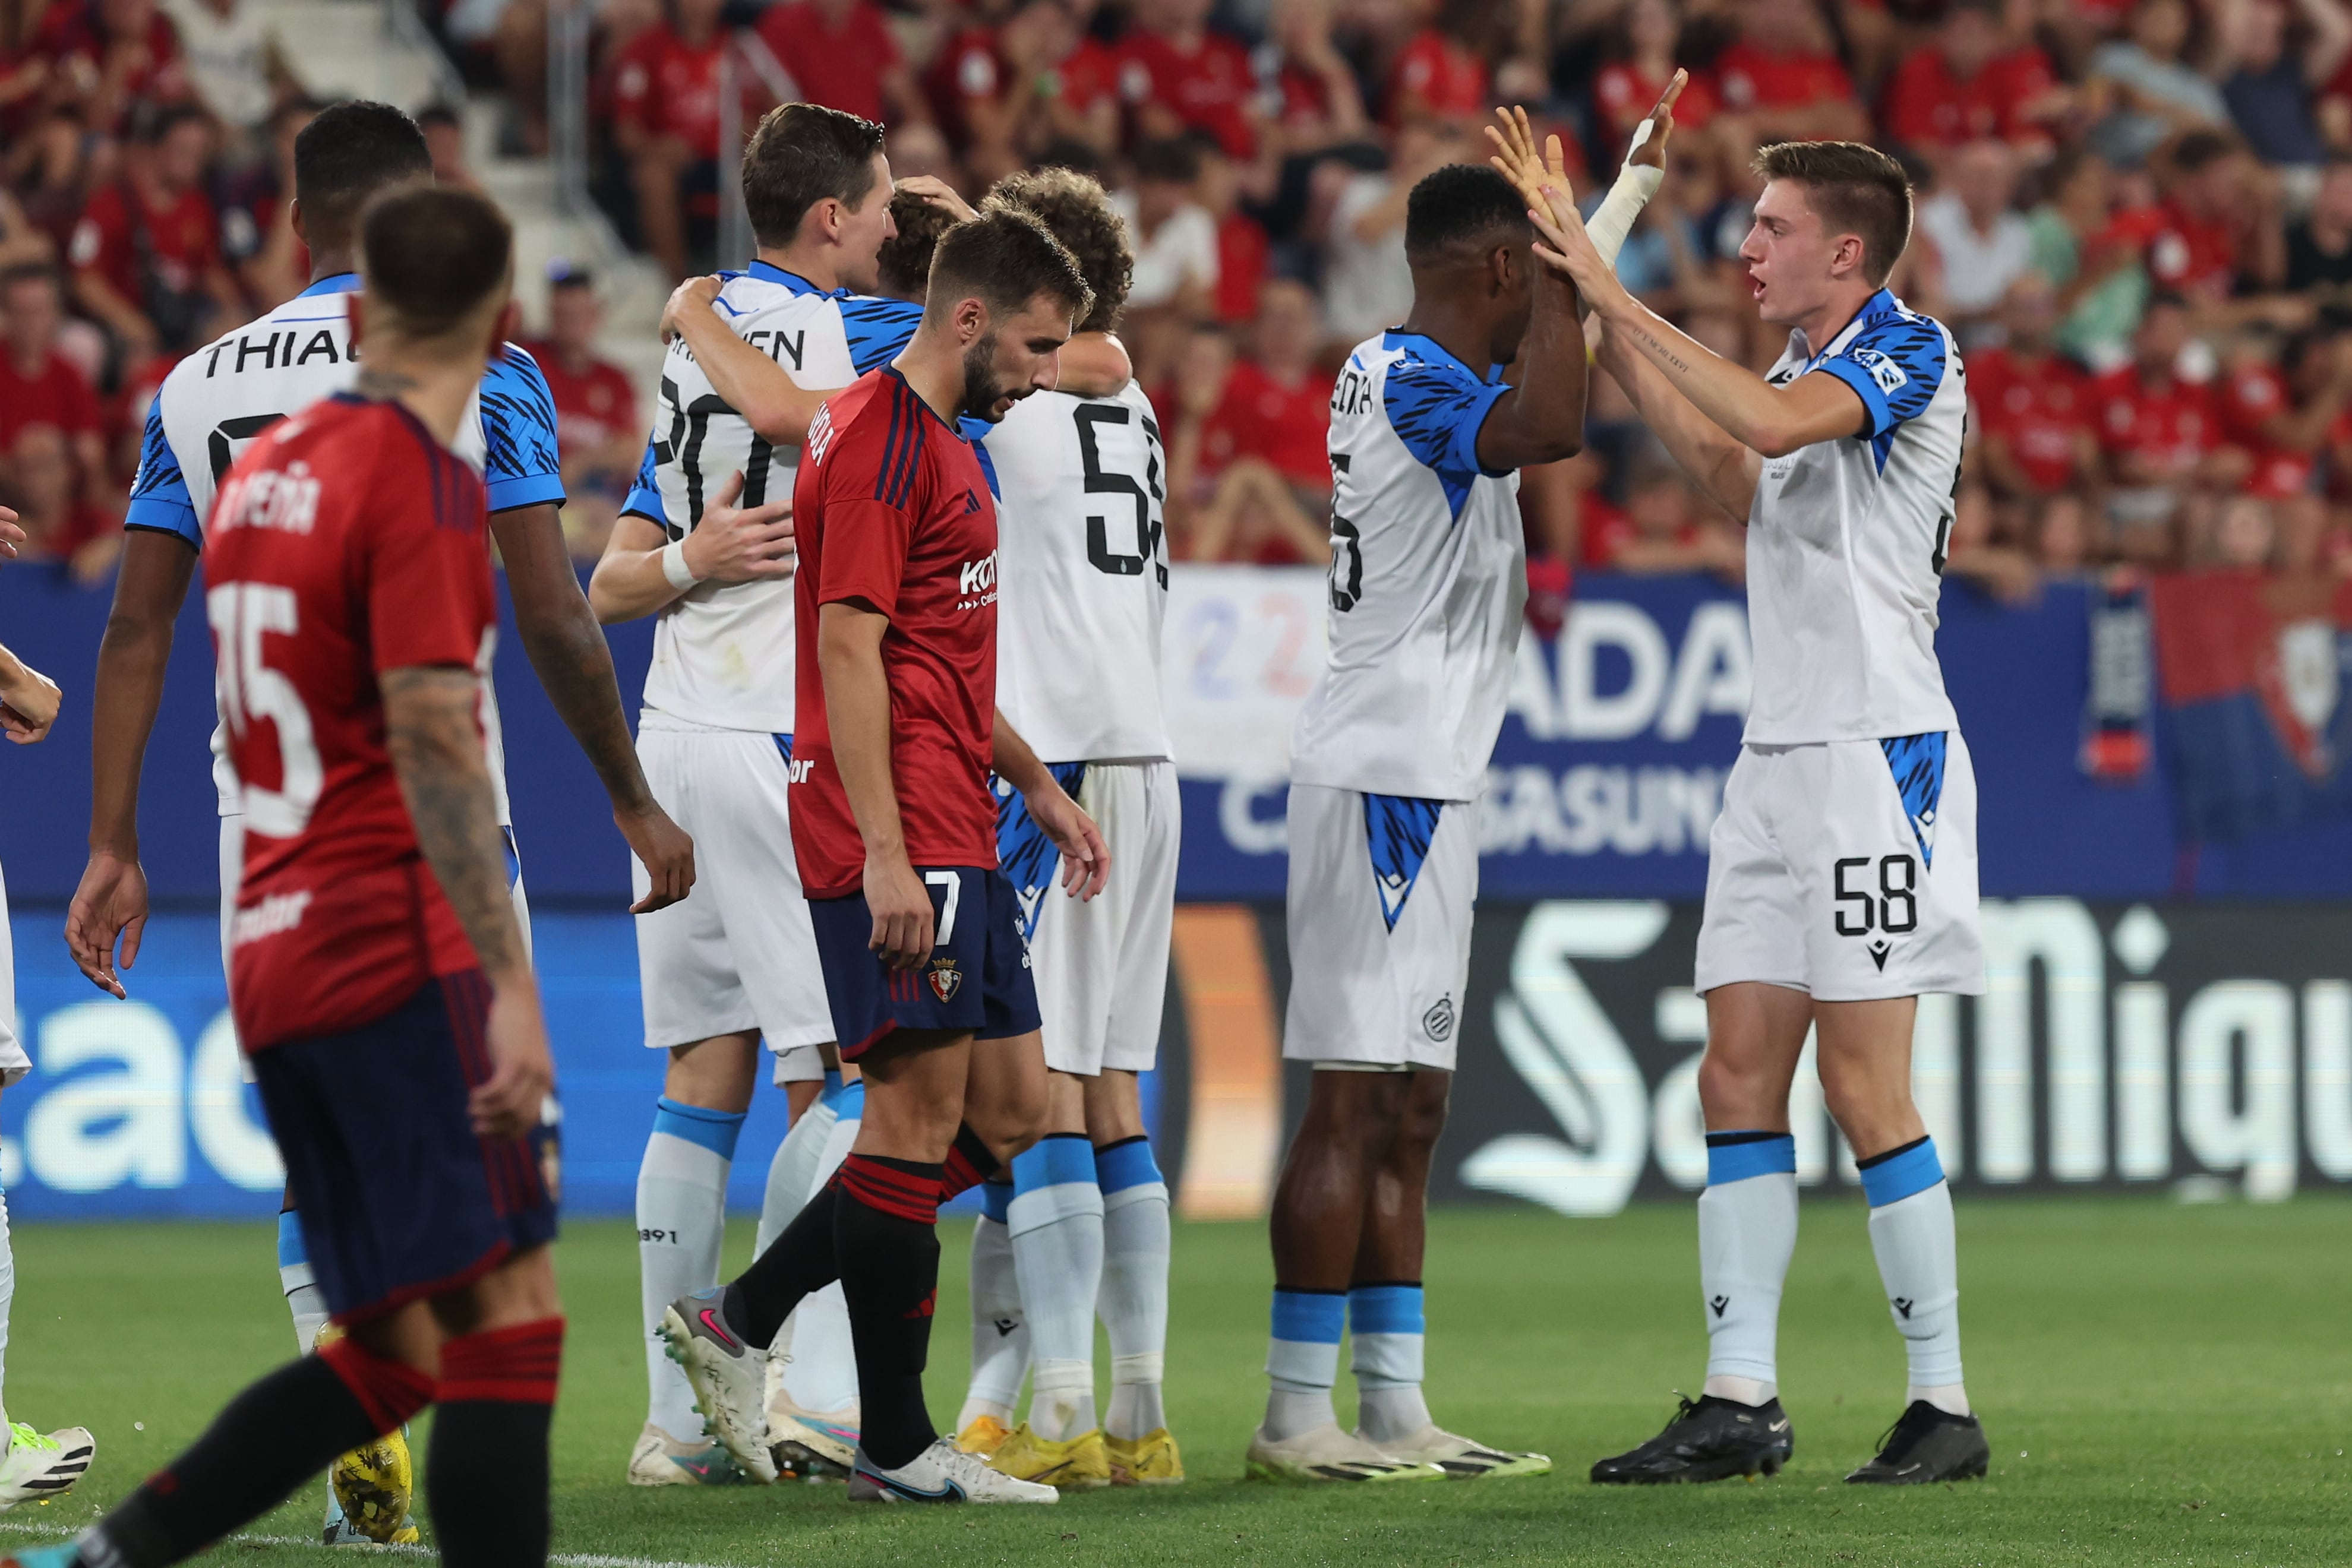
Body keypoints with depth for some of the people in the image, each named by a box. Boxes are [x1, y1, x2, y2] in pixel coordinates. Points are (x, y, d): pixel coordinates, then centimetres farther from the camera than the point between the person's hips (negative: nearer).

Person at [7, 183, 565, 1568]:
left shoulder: (266, 468, 15)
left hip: (276, 961, 8)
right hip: (398, 952, -8)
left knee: (393, 1353, 10)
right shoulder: (423, 479, -10)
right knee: (507, 1316, -10)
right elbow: (433, 745, -17)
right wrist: (510, 983, -20)